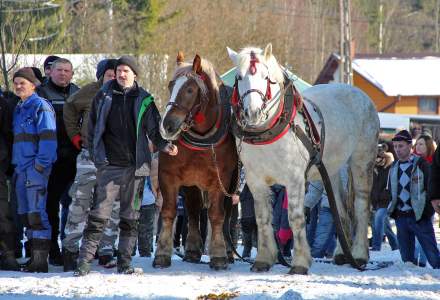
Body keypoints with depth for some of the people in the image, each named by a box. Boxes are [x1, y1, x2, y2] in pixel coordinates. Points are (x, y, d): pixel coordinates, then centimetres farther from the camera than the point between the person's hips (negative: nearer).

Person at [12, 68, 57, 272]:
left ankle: (41, 260, -13)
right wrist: (15, 165, 18)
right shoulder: (19, 109, 19)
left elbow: (48, 138, -13)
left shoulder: (40, 106, -7)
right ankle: (34, 257, 15)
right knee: (26, 214, 10)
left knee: (36, 213, -12)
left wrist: (40, 165, -18)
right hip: (21, 168, 9)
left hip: (36, 168, -9)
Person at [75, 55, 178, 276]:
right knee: (99, 215, -7)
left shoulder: (144, 100, 5)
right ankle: (84, 262, -7)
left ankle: (124, 262, 16)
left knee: (130, 217, 8)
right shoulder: (103, 96, 4)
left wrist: (164, 145, -11)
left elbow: (154, 130, 8)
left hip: (134, 166, 2)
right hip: (109, 165, -2)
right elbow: (92, 127, 10)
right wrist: (96, 155, 4)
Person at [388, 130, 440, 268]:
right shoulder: (394, 167, 13)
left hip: (419, 216, -6)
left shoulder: (421, 164, -4)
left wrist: (427, 211, -13)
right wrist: (392, 209, 10)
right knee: (406, 255, 8)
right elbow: (390, 191, 22)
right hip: (400, 217, 6)